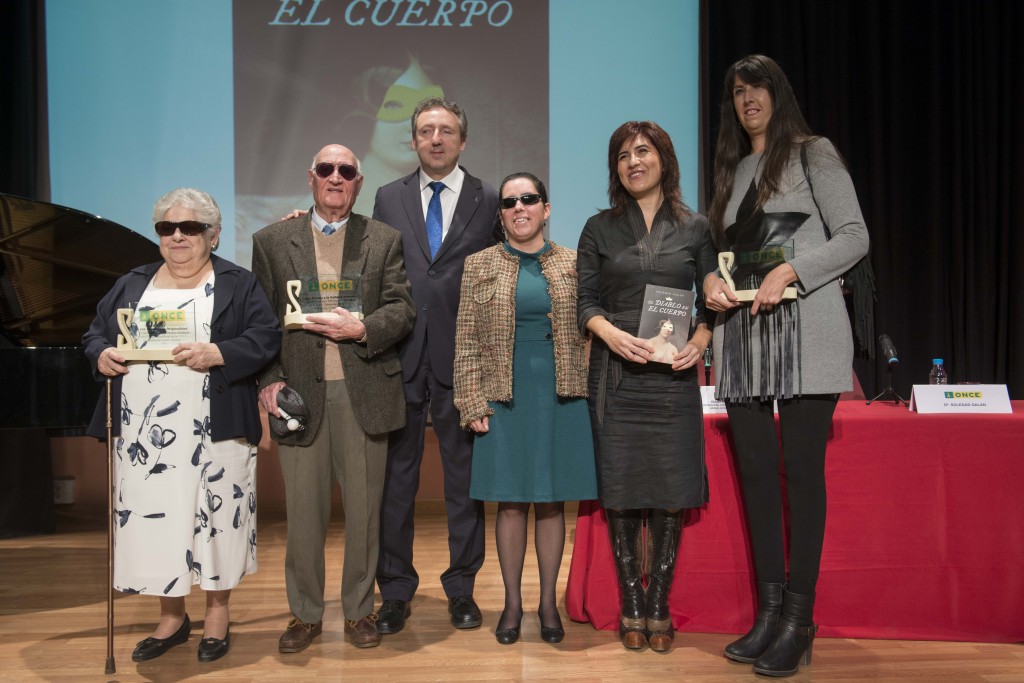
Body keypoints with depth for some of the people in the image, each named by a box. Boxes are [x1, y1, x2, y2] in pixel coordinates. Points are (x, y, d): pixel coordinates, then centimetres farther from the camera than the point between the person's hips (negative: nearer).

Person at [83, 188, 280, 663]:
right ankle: (171, 617, 24)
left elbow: (266, 338, -8)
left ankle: (218, 613, 21)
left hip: (213, 431, -4)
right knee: (152, 517, 7)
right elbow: (95, 333, 17)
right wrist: (101, 355, -5)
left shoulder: (238, 284, 2)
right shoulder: (131, 285, 15)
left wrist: (218, 354, -22)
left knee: (214, 515, 3)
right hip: (143, 433, 4)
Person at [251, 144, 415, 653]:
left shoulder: (384, 240, 9)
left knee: (364, 510, 7)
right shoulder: (272, 241, 10)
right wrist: (269, 380, -5)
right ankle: (305, 614, 22)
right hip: (300, 393, 0)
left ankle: (359, 610, 23)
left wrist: (360, 329, -16)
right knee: (303, 511, 6)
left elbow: (401, 309, 1)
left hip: (364, 393, 0)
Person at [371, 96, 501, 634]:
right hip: (400, 356, 2)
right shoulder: (389, 199, 11)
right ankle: (395, 593, 20)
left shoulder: (489, 202, 4)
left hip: (463, 360, -1)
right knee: (395, 477, 7)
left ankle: (461, 589, 22)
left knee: (464, 476, 8)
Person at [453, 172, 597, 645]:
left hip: (561, 397, 1)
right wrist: (473, 403, -5)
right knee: (511, 501, 4)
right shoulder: (480, 264, 5)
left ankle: (548, 602, 19)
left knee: (552, 501, 7)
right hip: (504, 397, 0)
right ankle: (512, 603, 18)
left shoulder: (573, 264, 6)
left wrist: (587, 392, 0)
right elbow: (466, 340, 2)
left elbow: (588, 333, 8)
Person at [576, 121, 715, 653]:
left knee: (670, 494, 1)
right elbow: (586, 302, 5)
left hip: (673, 377, 0)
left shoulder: (695, 229, 9)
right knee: (620, 493, 1)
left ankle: (659, 608, 14)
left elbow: (711, 301, 8)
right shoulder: (600, 229, 9)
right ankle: (632, 609, 14)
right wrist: (612, 333, -15)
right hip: (616, 377, 0)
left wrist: (699, 341, -12)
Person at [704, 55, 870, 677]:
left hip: (805, 329, -5)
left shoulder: (813, 154, 5)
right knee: (755, 469, 3)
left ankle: (800, 617, -1)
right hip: (742, 333, 6)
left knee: (802, 467, -7)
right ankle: (770, 609, 11)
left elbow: (854, 236, -3)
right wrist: (712, 280, -1)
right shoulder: (733, 170, 21)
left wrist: (789, 271, -16)